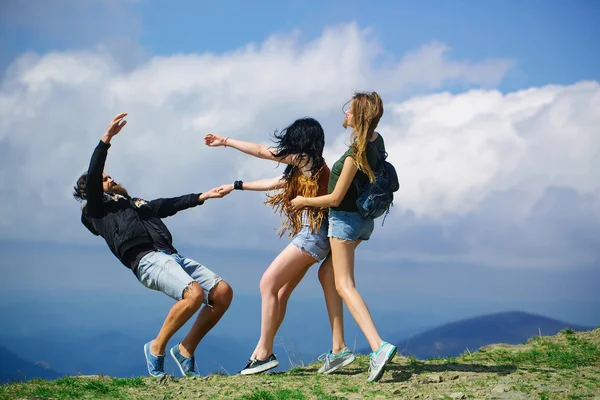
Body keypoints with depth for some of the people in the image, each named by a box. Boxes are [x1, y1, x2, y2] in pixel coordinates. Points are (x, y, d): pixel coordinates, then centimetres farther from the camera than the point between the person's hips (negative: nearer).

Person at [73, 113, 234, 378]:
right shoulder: (96, 209, 15)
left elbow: (170, 204, 32)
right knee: (194, 293, -30)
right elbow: (92, 176, 1)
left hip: (172, 257, 8)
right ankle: (156, 349, -11)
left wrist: (202, 196, 24)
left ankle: (185, 351, 1)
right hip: (147, 260, -8)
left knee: (222, 292, -8)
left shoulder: (138, 205, 37)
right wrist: (106, 139, -6)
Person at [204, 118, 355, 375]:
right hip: (310, 235, 10)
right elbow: (274, 184, 27)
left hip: (311, 235, -10)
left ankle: (263, 354, -8)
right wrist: (236, 186, 28)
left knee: (269, 283, -10)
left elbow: (261, 151, -3)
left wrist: (225, 141, 5)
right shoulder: (305, 168, 21)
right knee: (280, 292, 7)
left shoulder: (307, 161, -7)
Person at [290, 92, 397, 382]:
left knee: (345, 285, -14)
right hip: (364, 219, 9)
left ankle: (378, 346, -30)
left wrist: (304, 201, -4)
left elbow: (335, 198, -19)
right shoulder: (377, 142, 1)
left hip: (345, 219, -9)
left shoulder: (355, 154, -25)